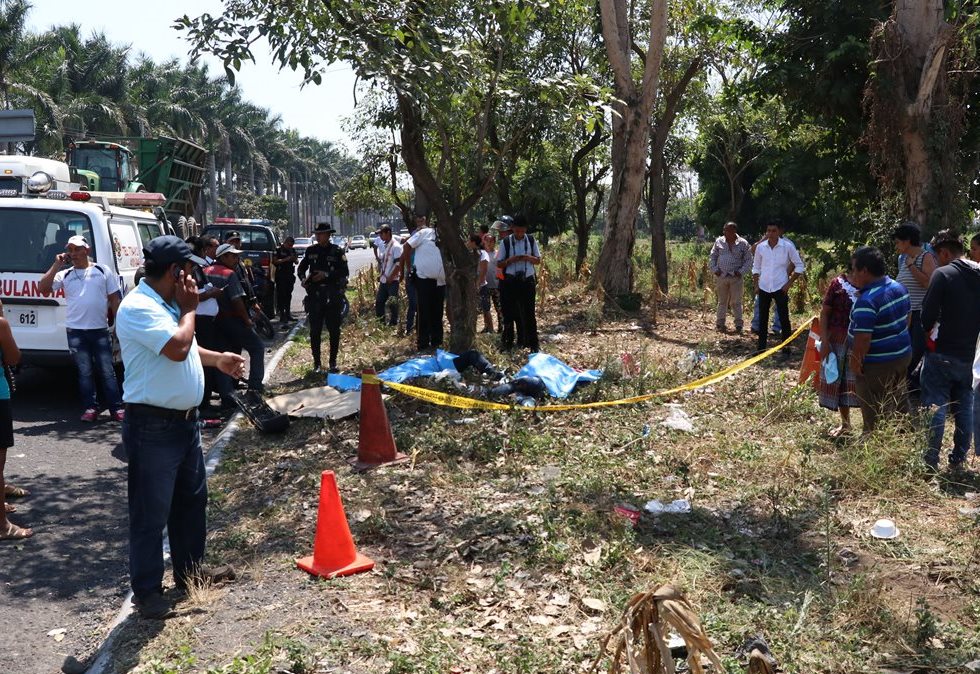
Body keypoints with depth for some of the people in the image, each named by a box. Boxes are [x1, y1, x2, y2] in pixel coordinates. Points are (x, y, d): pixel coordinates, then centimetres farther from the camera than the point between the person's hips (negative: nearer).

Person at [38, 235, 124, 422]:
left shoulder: (103, 271, 5)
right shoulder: (64, 275, 7)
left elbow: (114, 299, 6)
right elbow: (42, 288, -3)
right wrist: (56, 265, -5)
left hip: (100, 329, -1)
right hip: (75, 331, 1)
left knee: (107, 370, 2)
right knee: (85, 371, 4)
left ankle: (116, 408, 5)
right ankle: (91, 408, 10)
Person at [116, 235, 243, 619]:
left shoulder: (168, 304, 11)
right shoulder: (138, 308, -20)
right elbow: (177, 348, -30)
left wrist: (217, 359, 12)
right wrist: (189, 309, -15)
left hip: (185, 419, 10)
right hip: (152, 426, -10)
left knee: (192, 499, 21)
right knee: (151, 512, 1)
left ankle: (190, 569, 37)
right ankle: (147, 591, 13)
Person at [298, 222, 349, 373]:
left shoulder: (337, 251, -1)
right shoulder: (311, 250, 9)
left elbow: (345, 272, -7)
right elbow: (301, 268, 16)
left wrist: (327, 275, -17)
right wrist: (303, 278, -4)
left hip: (333, 294, -2)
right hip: (315, 294, 2)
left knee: (334, 330, 4)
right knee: (315, 330, 1)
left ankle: (333, 362, 15)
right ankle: (317, 363, 8)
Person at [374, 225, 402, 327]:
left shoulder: (395, 246, -13)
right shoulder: (382, 245, 12)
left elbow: (398, 264, -18)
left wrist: (390, 278, -18)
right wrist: (380, 274, 12)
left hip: (392, 280, -8)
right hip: (383, 280, 8)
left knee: (392, 303, -4)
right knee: (379, 301, 10)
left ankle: (393, 323, 3)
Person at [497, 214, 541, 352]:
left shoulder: (531, 241, 4)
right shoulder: (505, 242, -1)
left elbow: (538, 261, 9)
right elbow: (499, 264, 1)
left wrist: (528, 257, -12)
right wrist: (511, 259, -18)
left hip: (528, 281, 1)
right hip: (511, 282, -1)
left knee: (529, 314, 0)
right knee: (511, 313, 6)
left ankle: (532, 344, 4)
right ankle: (507, 342, 17)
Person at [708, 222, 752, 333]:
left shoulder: (743, 243, -1)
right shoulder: (719, 242, 5)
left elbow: (748, 260, 2)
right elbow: (712, 257, 11)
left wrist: (741, 272, -10)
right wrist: (714, 269, -2)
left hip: (736, 278, -2)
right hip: (721, 277, 2)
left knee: (736, 302, 1)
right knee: (722, 301, 10)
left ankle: (739, 325, 8)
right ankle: (720, 323, 17)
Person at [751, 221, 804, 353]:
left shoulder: (787, 246, -7)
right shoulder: (760, 247, 2)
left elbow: (799, 265, -1)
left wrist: (789, 283, -7)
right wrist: (756, 285, 5)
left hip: (780, 288, -3)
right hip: (764, 288, 3)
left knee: (784, 319, 0)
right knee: (762, 319, 9)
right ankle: (761, 347, 19)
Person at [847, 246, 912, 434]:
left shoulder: (866, 301, -27)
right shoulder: (899, 287, 1)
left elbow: (863, 339, -27)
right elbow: (907, 318, 15)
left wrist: (855, 363, -17)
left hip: (877, 364, -9)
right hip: (903, 354, 9)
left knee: (875, 415, 4)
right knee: (900, 405, 24)